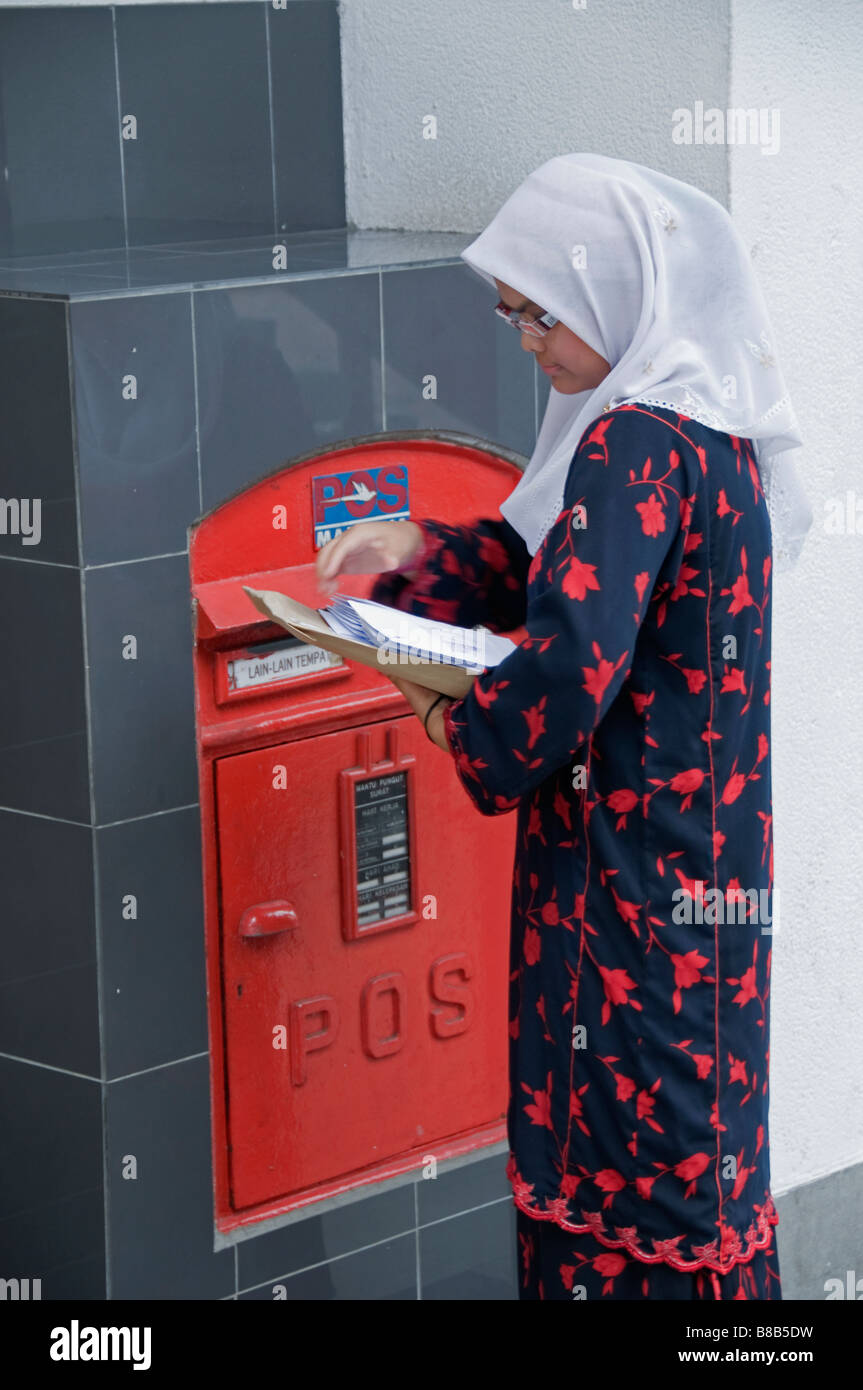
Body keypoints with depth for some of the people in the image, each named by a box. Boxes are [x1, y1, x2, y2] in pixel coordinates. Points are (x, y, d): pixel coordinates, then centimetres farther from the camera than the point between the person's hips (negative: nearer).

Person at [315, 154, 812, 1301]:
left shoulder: (638, 442, -20)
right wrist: (418, 550, 7)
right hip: (703, 857, 10)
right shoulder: (707, 424, 10)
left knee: (627, 1174, -1)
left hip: (633, 882, -10)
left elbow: (572, 657, -28)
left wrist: (464, 730, -10)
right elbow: (563, 566, 21)